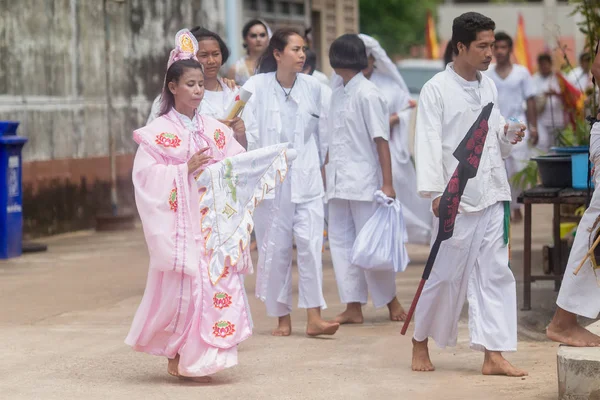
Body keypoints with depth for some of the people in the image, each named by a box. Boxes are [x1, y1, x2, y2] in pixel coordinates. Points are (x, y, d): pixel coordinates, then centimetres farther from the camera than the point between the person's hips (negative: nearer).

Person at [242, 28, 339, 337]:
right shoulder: (256, 87, -6)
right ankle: (282, 317, 14)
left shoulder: (312, 86, 3)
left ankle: (314, 317, -6)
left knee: (311, 243, -6)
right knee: (275, 248, 3)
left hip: (306, 178, 2)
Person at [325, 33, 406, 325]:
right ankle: (353, 307, 9)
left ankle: (391, 300, 15)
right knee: (340, 241, 5)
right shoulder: (338, 90, 12)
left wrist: (387, 183, -17)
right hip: (338, 181, 8)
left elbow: (381, 140, -13)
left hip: (364, 180, -8)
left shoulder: (367, 94, -11)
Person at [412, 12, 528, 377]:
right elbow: (428, 143, -12)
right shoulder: (437, 90, -7)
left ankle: (494, 356, 3)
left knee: (495, 274, 2)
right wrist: (434, 192, -19)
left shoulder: (489, 87, 12)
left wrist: (510, 137, -2)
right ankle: (421, 343, 20)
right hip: (457, 198, -6)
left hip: (492, 195, 6)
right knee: (446, 275, 1)